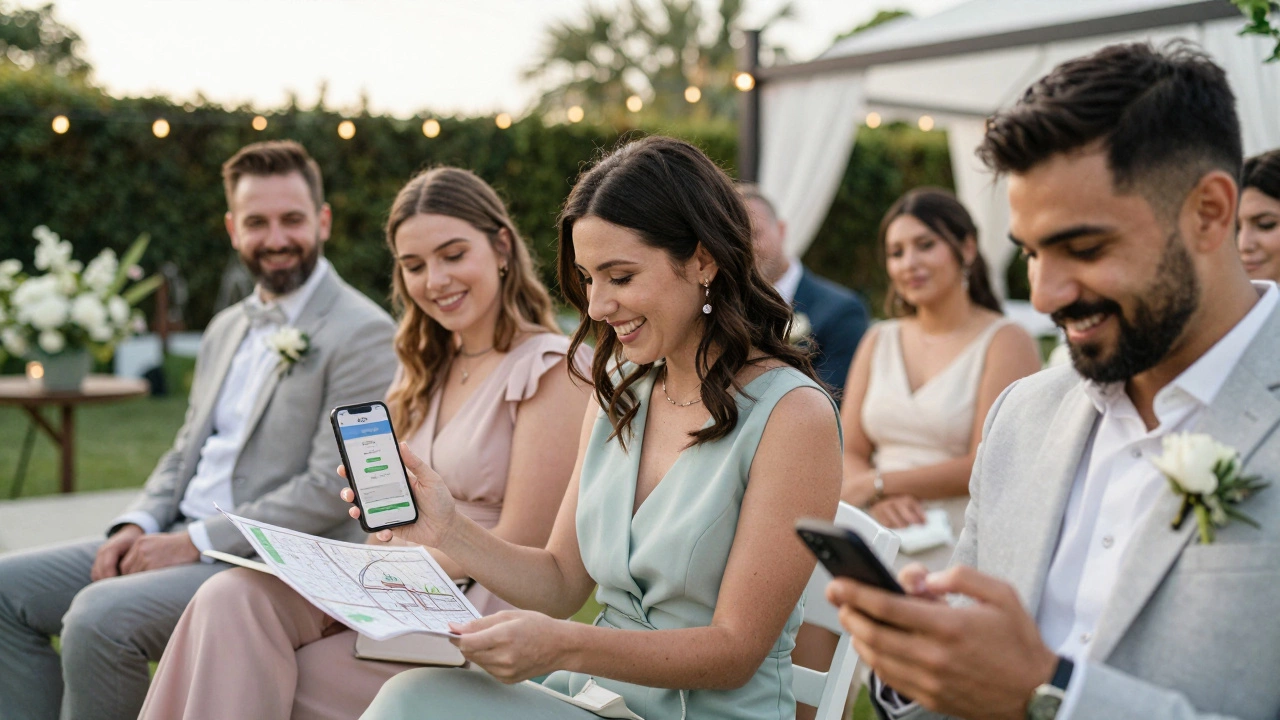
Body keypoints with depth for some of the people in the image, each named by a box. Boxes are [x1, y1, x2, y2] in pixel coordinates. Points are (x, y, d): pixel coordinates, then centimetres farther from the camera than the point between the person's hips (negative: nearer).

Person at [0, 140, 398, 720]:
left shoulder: (362, 333, -10)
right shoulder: (226, 329, 17)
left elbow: (332, 490, -17)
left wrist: (195, 541, -17)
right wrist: (138, 526, 0)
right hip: (179, 540, 9)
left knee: (99, 615, -28)